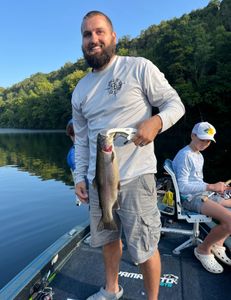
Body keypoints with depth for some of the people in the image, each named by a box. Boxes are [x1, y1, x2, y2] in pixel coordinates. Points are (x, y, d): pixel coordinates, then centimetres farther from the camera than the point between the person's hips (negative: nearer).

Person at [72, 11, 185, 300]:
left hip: (135, 178, -5)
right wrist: (79, 176, 10)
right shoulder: (80, 90, 12)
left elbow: (175, 103, -1)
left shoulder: (139, 68, -3)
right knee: (107, 240, 21)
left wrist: (157, 121, -22)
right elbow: (81, 138, 15)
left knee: (144, 249, 7)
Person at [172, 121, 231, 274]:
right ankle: (203, 250, -1)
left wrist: (219, 188, 10)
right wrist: (210, 186, -21)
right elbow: (182, 186, -20)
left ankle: (217, 244, 16)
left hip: (204, 194, 10)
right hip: (191, 198, -10)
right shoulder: (184, 155, -13)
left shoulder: (199, 156, 19)